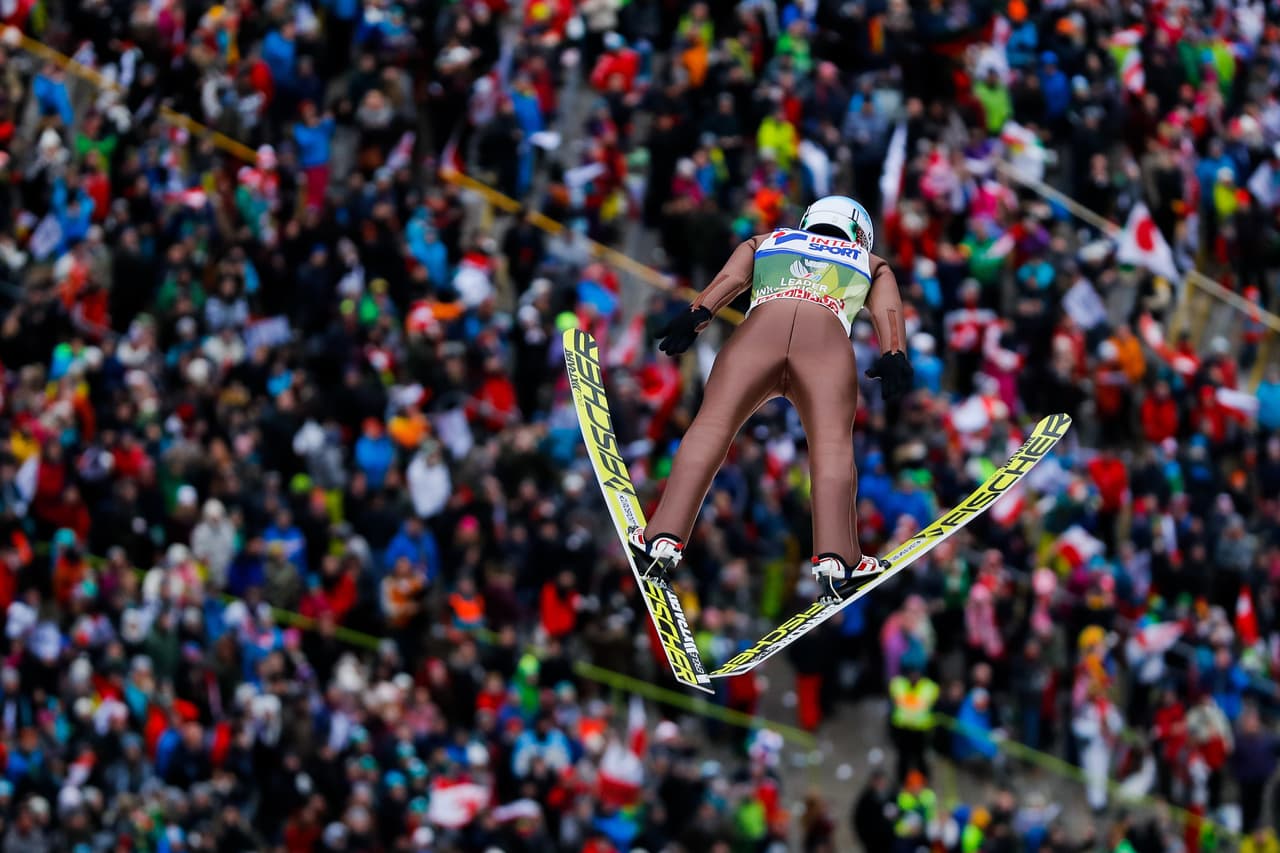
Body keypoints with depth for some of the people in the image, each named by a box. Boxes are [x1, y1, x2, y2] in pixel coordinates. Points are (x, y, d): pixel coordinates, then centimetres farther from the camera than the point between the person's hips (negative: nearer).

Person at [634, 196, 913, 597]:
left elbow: (731, 277, 20)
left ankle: (666, 537, -20)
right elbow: (887, 309, 20)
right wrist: (895, 357, 4)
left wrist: (696, 315, 5)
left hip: (760, 327, 0)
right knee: (833, 443, -9)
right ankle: (836, 555, -29)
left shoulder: (765, 241, 39)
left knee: (712, 424, -5)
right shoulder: (872, 263, 38)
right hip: (828, 339, 0)